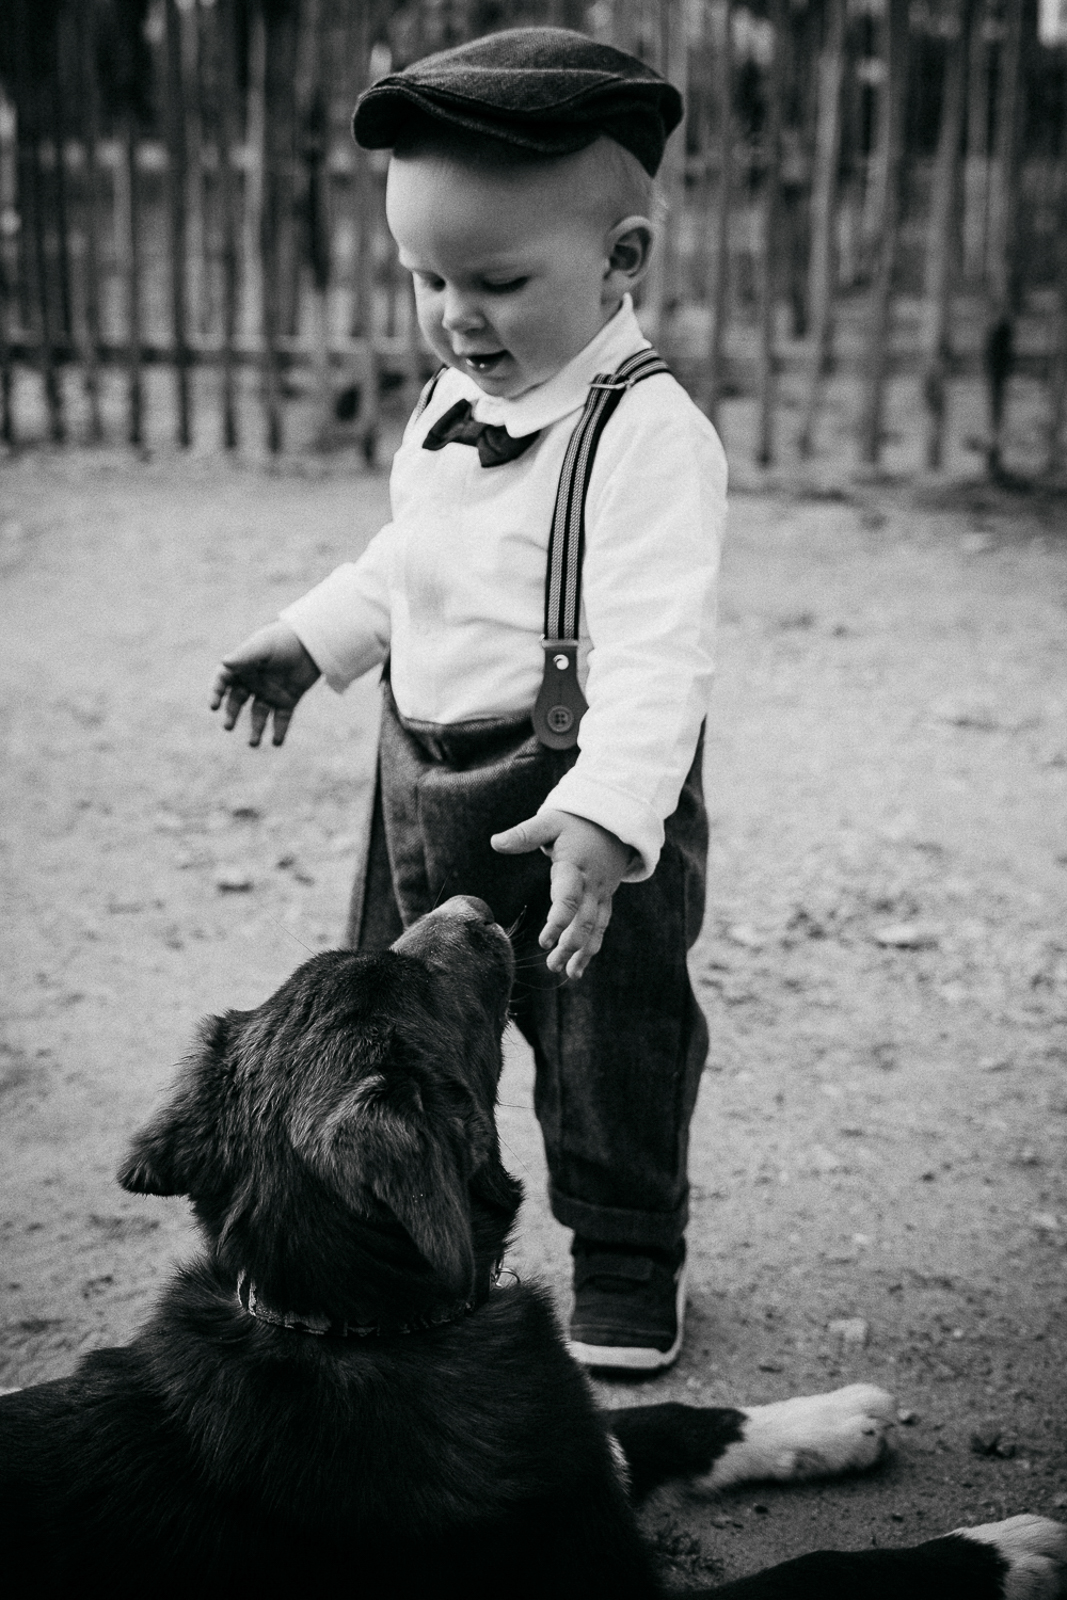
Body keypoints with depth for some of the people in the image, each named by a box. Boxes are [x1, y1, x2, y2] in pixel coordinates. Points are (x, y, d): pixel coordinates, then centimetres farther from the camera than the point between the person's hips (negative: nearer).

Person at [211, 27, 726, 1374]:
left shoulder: (650, 433, -22)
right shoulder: (451, 403, 5)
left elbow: (654, 651, -29)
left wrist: (603, 816, -38)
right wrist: (306, 642, 21)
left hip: (582, 789, -7)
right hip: (423, 772, 8)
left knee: (609, 1041, 7)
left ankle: (627, 1261, 29)